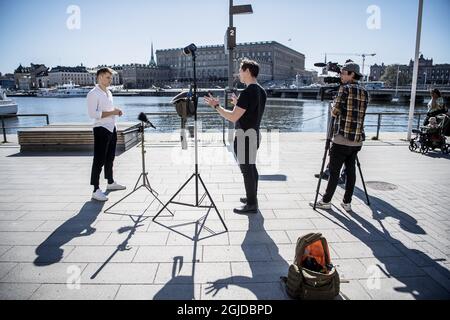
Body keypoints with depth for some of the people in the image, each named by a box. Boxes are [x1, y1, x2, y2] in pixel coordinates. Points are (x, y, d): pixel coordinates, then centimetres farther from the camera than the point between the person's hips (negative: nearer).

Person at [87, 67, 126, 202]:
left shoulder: (109, 92, 15)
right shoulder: (93, 94, -12)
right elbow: (92, 114, -21)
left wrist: (116, 111, 5)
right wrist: (112, 112, -21)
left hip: (112, 128, 9)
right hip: (101, 129, -9)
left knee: (110, 157, 18)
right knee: (99, 160, -7)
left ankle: (110, 183, 32)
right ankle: (96, 190, -3)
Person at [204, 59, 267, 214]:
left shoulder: (247, 92, -20)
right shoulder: (261, 91, 8)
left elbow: (233, 117, -22)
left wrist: (216, 106, -11)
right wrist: (238, 104, 22)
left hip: (244, 137, -9)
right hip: (254, 135, 9)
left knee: (246, 170, -1)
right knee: (251, 167, 18)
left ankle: (251, 205, 8)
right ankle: (252, 198, 30)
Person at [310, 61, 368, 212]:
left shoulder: (345, 88, -7)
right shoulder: (364, 92, 13)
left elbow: (335, 112, -8)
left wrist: (334, 105, 12)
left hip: (342, 138, -6)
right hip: (357, 139, 6)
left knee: (334, 171, 0)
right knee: (351, 171, 10)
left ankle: (326, 201, 8)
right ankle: (347, 202, 15)